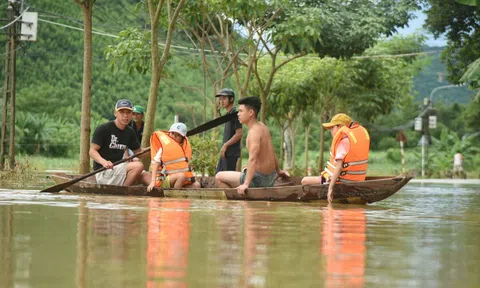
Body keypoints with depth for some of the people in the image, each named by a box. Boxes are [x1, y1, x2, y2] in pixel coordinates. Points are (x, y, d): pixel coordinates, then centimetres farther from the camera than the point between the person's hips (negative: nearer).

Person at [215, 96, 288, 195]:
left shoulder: (254, 132, -20)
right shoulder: (262, 127, 7)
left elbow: (253, 159, -33)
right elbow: (271, 152, 21)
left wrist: (246, 184, -40)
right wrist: (278, 171, 35)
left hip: (259, 179, -9)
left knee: (219, 177, -3)